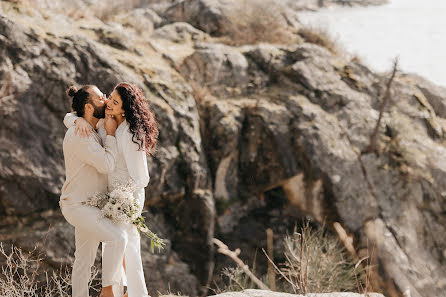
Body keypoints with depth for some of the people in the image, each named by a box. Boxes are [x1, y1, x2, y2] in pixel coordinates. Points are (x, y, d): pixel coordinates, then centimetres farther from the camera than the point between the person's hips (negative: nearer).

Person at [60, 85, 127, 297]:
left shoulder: (91, 132, 12)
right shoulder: (79, 134, -20)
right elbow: (107, 165, -23)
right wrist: (110, 132, -14)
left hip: (89, 205, 10)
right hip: (78, 206, -10)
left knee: (84, 259, 12)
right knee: (118, 238, -23)